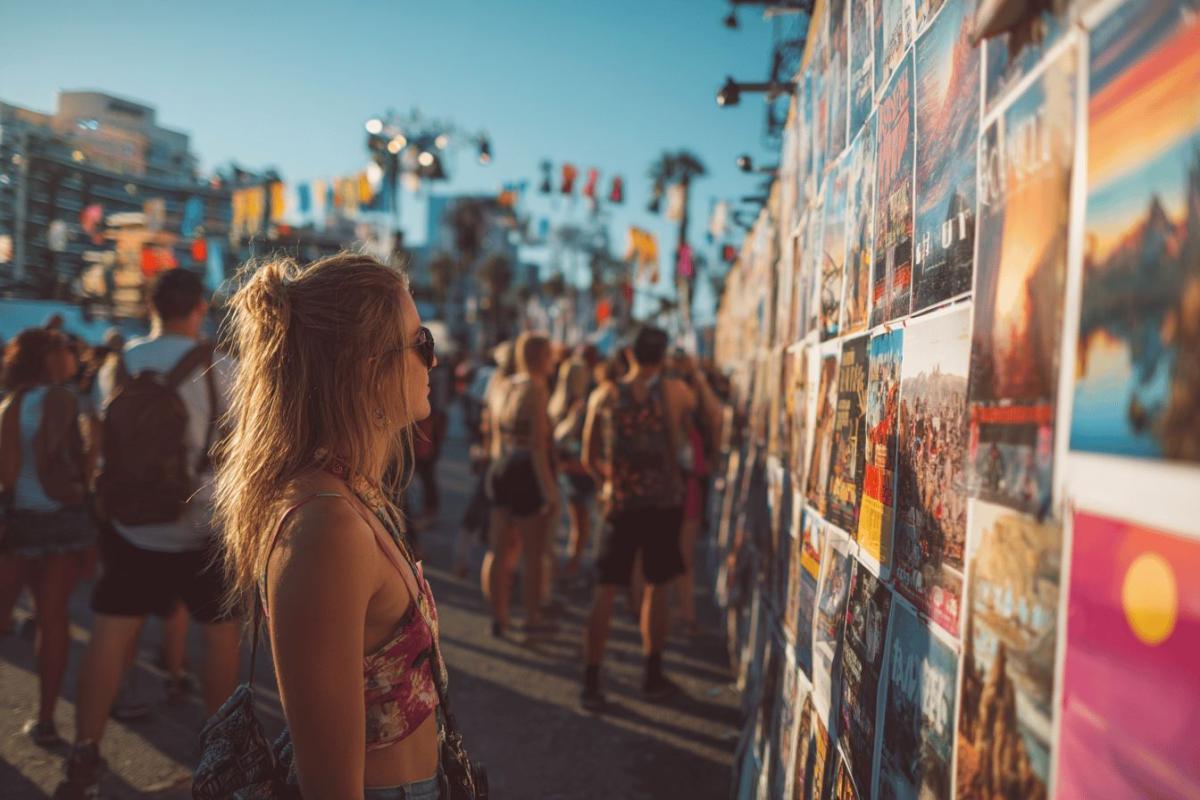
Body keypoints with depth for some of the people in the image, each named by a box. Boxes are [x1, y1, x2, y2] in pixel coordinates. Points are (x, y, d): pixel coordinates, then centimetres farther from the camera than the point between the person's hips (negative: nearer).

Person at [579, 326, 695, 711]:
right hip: (664, 501, -1)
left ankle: (591, 681, 2)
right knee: (656, 587, 11)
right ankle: (653, 677, 21)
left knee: (606, 589, 4)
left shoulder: (603, 395, 0)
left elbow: (589, 459, 6)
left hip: (620, 502, 1)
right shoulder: (674, 390, -4)